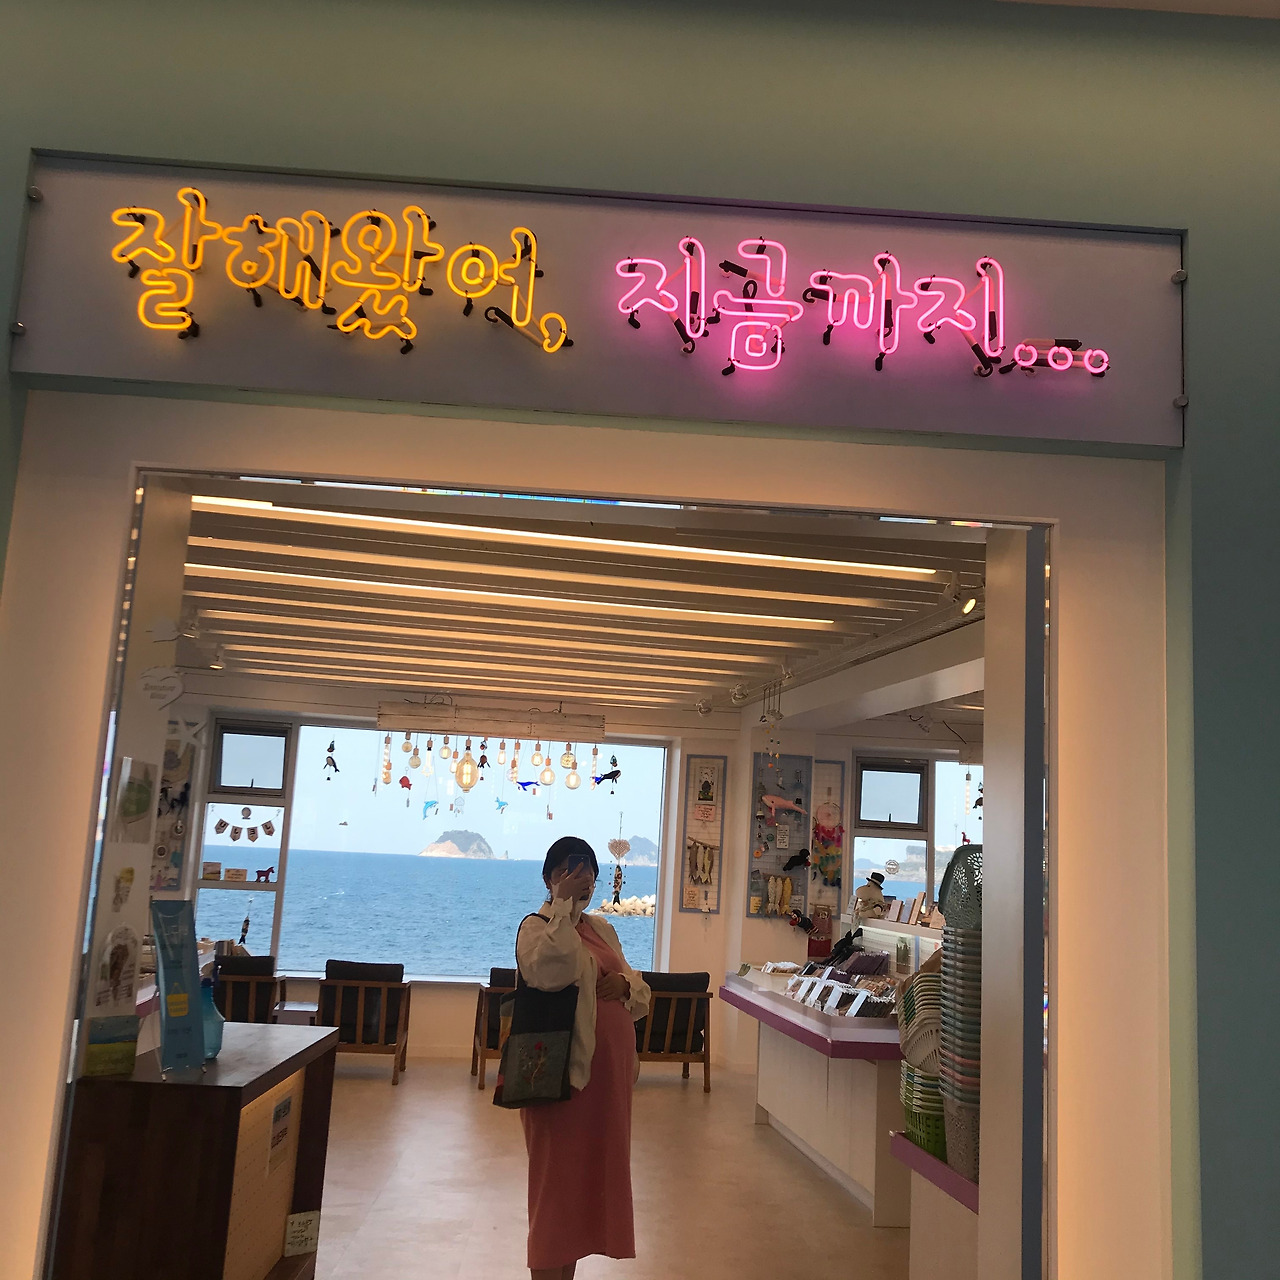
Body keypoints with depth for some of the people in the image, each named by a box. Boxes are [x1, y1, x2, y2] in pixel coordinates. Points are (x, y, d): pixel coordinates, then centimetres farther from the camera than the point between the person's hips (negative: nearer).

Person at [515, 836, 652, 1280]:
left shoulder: (601, 928, 15)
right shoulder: (537, 926, -6)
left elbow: (642, 994, 19)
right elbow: (549, 972, -29)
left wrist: (626, 984, -4)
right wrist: (563, 905, -23)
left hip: (607, 1073, 7)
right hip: (561, 1072, -7)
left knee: (589, 1176, 14)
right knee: (556, 1177, -1)